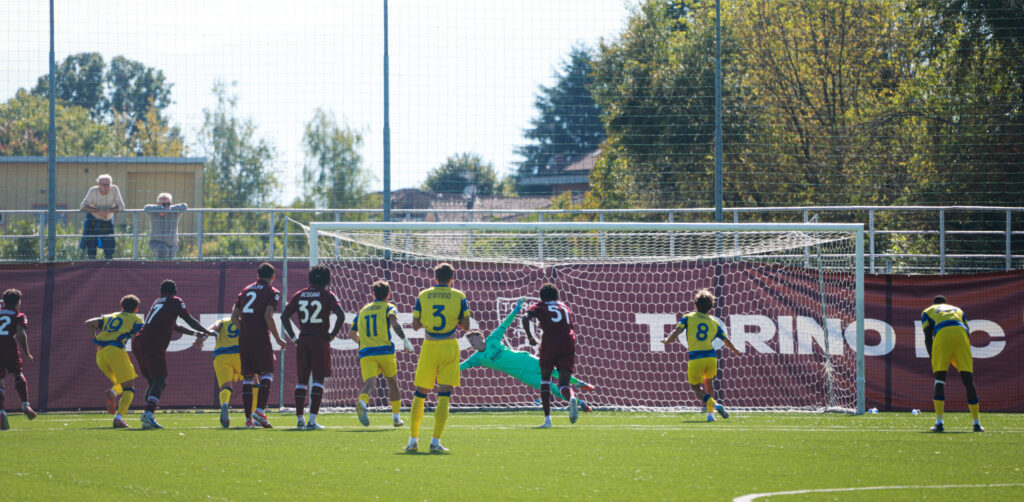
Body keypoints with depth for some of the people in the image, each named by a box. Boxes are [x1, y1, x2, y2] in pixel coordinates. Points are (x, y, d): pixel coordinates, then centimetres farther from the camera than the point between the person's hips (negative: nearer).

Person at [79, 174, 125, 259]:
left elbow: (121, 206, -17)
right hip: (93, 219, -1)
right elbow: (83, 206, -26)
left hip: (107, 220, 1)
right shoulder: (93, 191, -21)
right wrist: (98, 211, -39)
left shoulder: (114, 189, -18)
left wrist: (109, 210, -35)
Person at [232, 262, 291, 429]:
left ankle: (248, 418, 4)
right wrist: (278, 339, -5)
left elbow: (234, 316, 15)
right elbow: (268, 316, -11)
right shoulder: (272, 292, 1)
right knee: (267, 374, 0)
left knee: (247, 377, 8)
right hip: (260, 337, -5)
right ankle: (259, 412, -17)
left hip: (243, 337, 5)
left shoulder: (245, 290, 18)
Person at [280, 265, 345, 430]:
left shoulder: (299, 295, 8)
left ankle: (299, 419, 12)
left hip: (302, 341, 3)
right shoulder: (327, 296, -2)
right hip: (320, 340, -3)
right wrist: (332, 334, -3)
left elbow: (284, 315, 4)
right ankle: (312, 420, -9)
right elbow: (340, 315, -14)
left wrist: (293, 336, 8)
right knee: (318, 379, -1)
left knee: (301, 380, 11)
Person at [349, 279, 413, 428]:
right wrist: (404, 339, -14)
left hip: (366, 353, 2)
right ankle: (396, 417, 24)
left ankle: (361, 402, -48)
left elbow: (352, 334, 26)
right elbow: (394, 322, -14)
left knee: (369, 383, -15)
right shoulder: (389, 308, 9)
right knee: (392, 382, 19)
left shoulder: (363, 310, 22)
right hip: (385, 352, -2)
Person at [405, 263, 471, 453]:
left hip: (429, 346, 1)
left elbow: (415, 325, 3)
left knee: (420, 394, 10)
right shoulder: (459, 296, 0)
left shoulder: (423, 296, 3)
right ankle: (436, 441, -7)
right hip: (449, 346, -1)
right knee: (444, 395, 0)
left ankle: (413, 439, 9)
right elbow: (466, 325, -1)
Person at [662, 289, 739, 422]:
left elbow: (677, 331, -7)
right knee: (708, 384, 25)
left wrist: (667, 341, 11)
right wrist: (734, 350, 37)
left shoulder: (688, 318, 7)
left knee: (696, 387, 8)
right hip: (711, 357, 3)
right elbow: (726, 340, 18)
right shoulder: (714, 322, 14)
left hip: (695, 358, -3)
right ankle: (710, 413, 16)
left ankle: (713, 404, -17)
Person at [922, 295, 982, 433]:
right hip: (961, 335, 2)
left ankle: (939, 422, -7)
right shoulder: (958, 310, 38)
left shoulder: (927, 312, 30)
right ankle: (976, 423, 2)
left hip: (942, 335, -2)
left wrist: (933, 359, 12)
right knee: (968, 380, 5)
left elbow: (928, 337, 14)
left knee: (939, 379, 6)